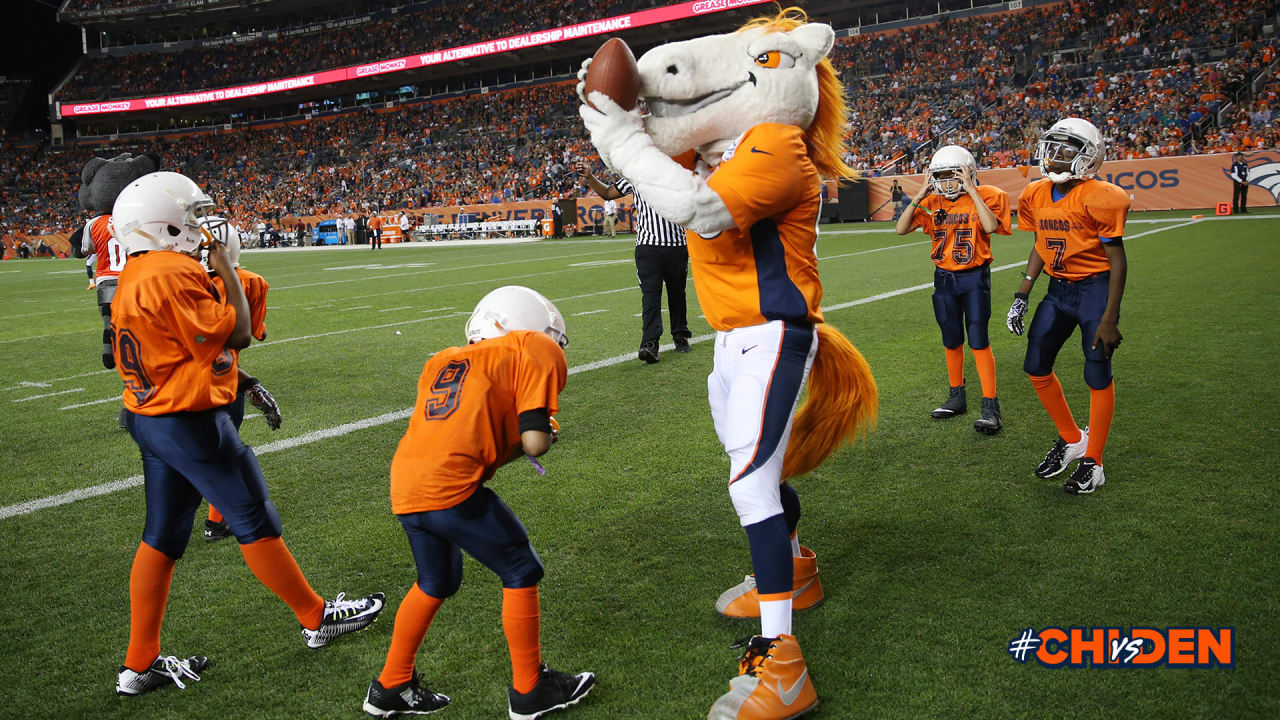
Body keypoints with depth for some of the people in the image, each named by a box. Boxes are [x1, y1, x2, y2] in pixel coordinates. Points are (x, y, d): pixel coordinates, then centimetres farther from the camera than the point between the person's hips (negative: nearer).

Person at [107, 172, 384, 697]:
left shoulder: (134, 278, 10)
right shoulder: (173, 274, -20)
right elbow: (234, 333, -15)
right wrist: (224, 265, -8)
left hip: (149, 419, 9)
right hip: (191, 422, -9)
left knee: (162, 537, 14)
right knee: (256, 523, 4)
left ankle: (140, 664, 22)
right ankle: (316, 619, 21)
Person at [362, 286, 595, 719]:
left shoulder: (444, 360, 23)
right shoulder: (536, 351, 3)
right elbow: (534, 442, -5)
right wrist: (547, 434, 15)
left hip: (405, 484, 8)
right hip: (450, 486, -8)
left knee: (437, 583, 27)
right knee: (521, 573, 11)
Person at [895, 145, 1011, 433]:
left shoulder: (985, 196, -9)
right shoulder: (932, 202, 2)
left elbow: (990, 226, -28)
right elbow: (901, 229, -5)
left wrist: (971, 190, -25)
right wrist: (919, 196, -14)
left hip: (974, 277, -4)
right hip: (944, 277, 4)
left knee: (979, 341, -6)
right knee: (952, 342, 13)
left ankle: (990, 406, -1)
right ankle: (957, 397, 27)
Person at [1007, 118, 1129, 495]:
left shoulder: (1098, 198, -18)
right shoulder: (1037, 196, 2)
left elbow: (1117, 259, -15)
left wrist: (1110, 319, -17)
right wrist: (1022, 295, 7)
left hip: (1095, 288, -7)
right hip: (1059, 289, 7)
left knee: (1098, 376, 0)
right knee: (1036, 367, 8)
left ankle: (1092, 463, 13)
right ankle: (1072, 439, 28)